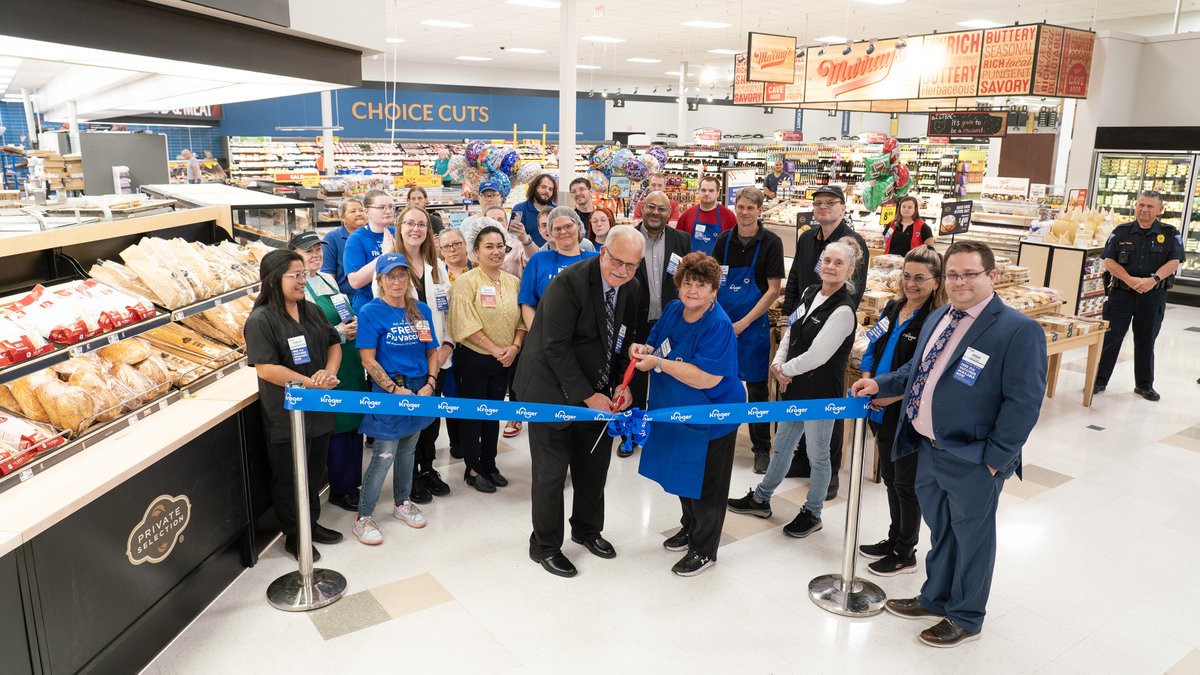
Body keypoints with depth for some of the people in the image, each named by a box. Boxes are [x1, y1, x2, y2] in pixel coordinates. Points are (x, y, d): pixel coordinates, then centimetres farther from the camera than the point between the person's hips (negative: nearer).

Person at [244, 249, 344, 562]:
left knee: (315, 471, 21)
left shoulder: (311, 310, 6)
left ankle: (311, 524, 40)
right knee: (289, 478, 9)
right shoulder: (260, 320, -17)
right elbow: (265, 368, -23)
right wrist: (310, 383, -23)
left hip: (319, 410, 7)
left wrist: (329, 371, -9)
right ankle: (293, 536, 26)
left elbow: (334, 343, 12)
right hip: (286, 415, -7)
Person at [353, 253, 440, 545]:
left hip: (420, 391, 5)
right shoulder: (371, 312, -9)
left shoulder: (421, 310, 6)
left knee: (407, 450, 18)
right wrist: (396, 390, -17)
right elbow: (368, 360, -12)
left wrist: (430, 384, -5)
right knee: (384, 456, -4)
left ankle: (402, 503, 35)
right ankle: (364, 516, 10)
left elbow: (432, 351, 9)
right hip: (388, 391, -5)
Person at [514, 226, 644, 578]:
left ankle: (587, 529, 40)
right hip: (554, 389, -6)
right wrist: (587, 396, -21)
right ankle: (544, 546, 21)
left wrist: (623, 384, -6)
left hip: (598, 392, 7)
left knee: (595, 466, 16)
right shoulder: (570, 282, -22)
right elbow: (556, 348, -23)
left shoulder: (630, 288, -1)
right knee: (552, 470, 2)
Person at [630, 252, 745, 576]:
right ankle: (689, 527, 48)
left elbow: (707, 378, -33)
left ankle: (704, 550, 26)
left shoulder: (719, 326, -25)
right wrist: (644, 349, -11)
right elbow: (658, 344, 13)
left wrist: (658, 363, -30)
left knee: (706, 484, 7)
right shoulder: (673, 310, -1)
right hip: (676, 412, 8)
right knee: (682, 473, 24)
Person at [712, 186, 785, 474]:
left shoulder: (771, 242, -7)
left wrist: (744, 323, -13)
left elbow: (773, 290, -9)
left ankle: (761, 448, 17)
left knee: (757, 388, 4)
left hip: (753, 324, -3)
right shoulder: (724, 239, 4)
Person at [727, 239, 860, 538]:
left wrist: (786, 370, -10)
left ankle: (812, 513, 29)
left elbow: (816, 356, -23)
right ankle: (761, 498, 38)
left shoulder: (842, 311, -21)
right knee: (782, 446, 22)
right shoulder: (810, 292, 4)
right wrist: (778, 364, -5)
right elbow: (790, 333, 9)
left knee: (817, 455, 10)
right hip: (794, 389, 8)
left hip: (821, 392, -7)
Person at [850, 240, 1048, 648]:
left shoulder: (1019, 331, -17)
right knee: (940, 532, 24)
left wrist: (995, 459, -18)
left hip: (973, 461, -7)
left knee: (972, 538, 13)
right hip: (928, 449, 7)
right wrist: (880, 384, 10)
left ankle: (966, 617, 33)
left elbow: (1024, 402, -18)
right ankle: (935, 598, 44)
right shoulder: (937, 318, 8)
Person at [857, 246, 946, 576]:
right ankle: (894, 539, 37)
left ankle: (905, 554, 23)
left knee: (906, 484, 7)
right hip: (882, 412, 7)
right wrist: (868, 383, -1)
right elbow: (872, 350, 14)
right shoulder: (892, 309, 6)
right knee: (890, 478, 20)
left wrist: (894, 396, -20)